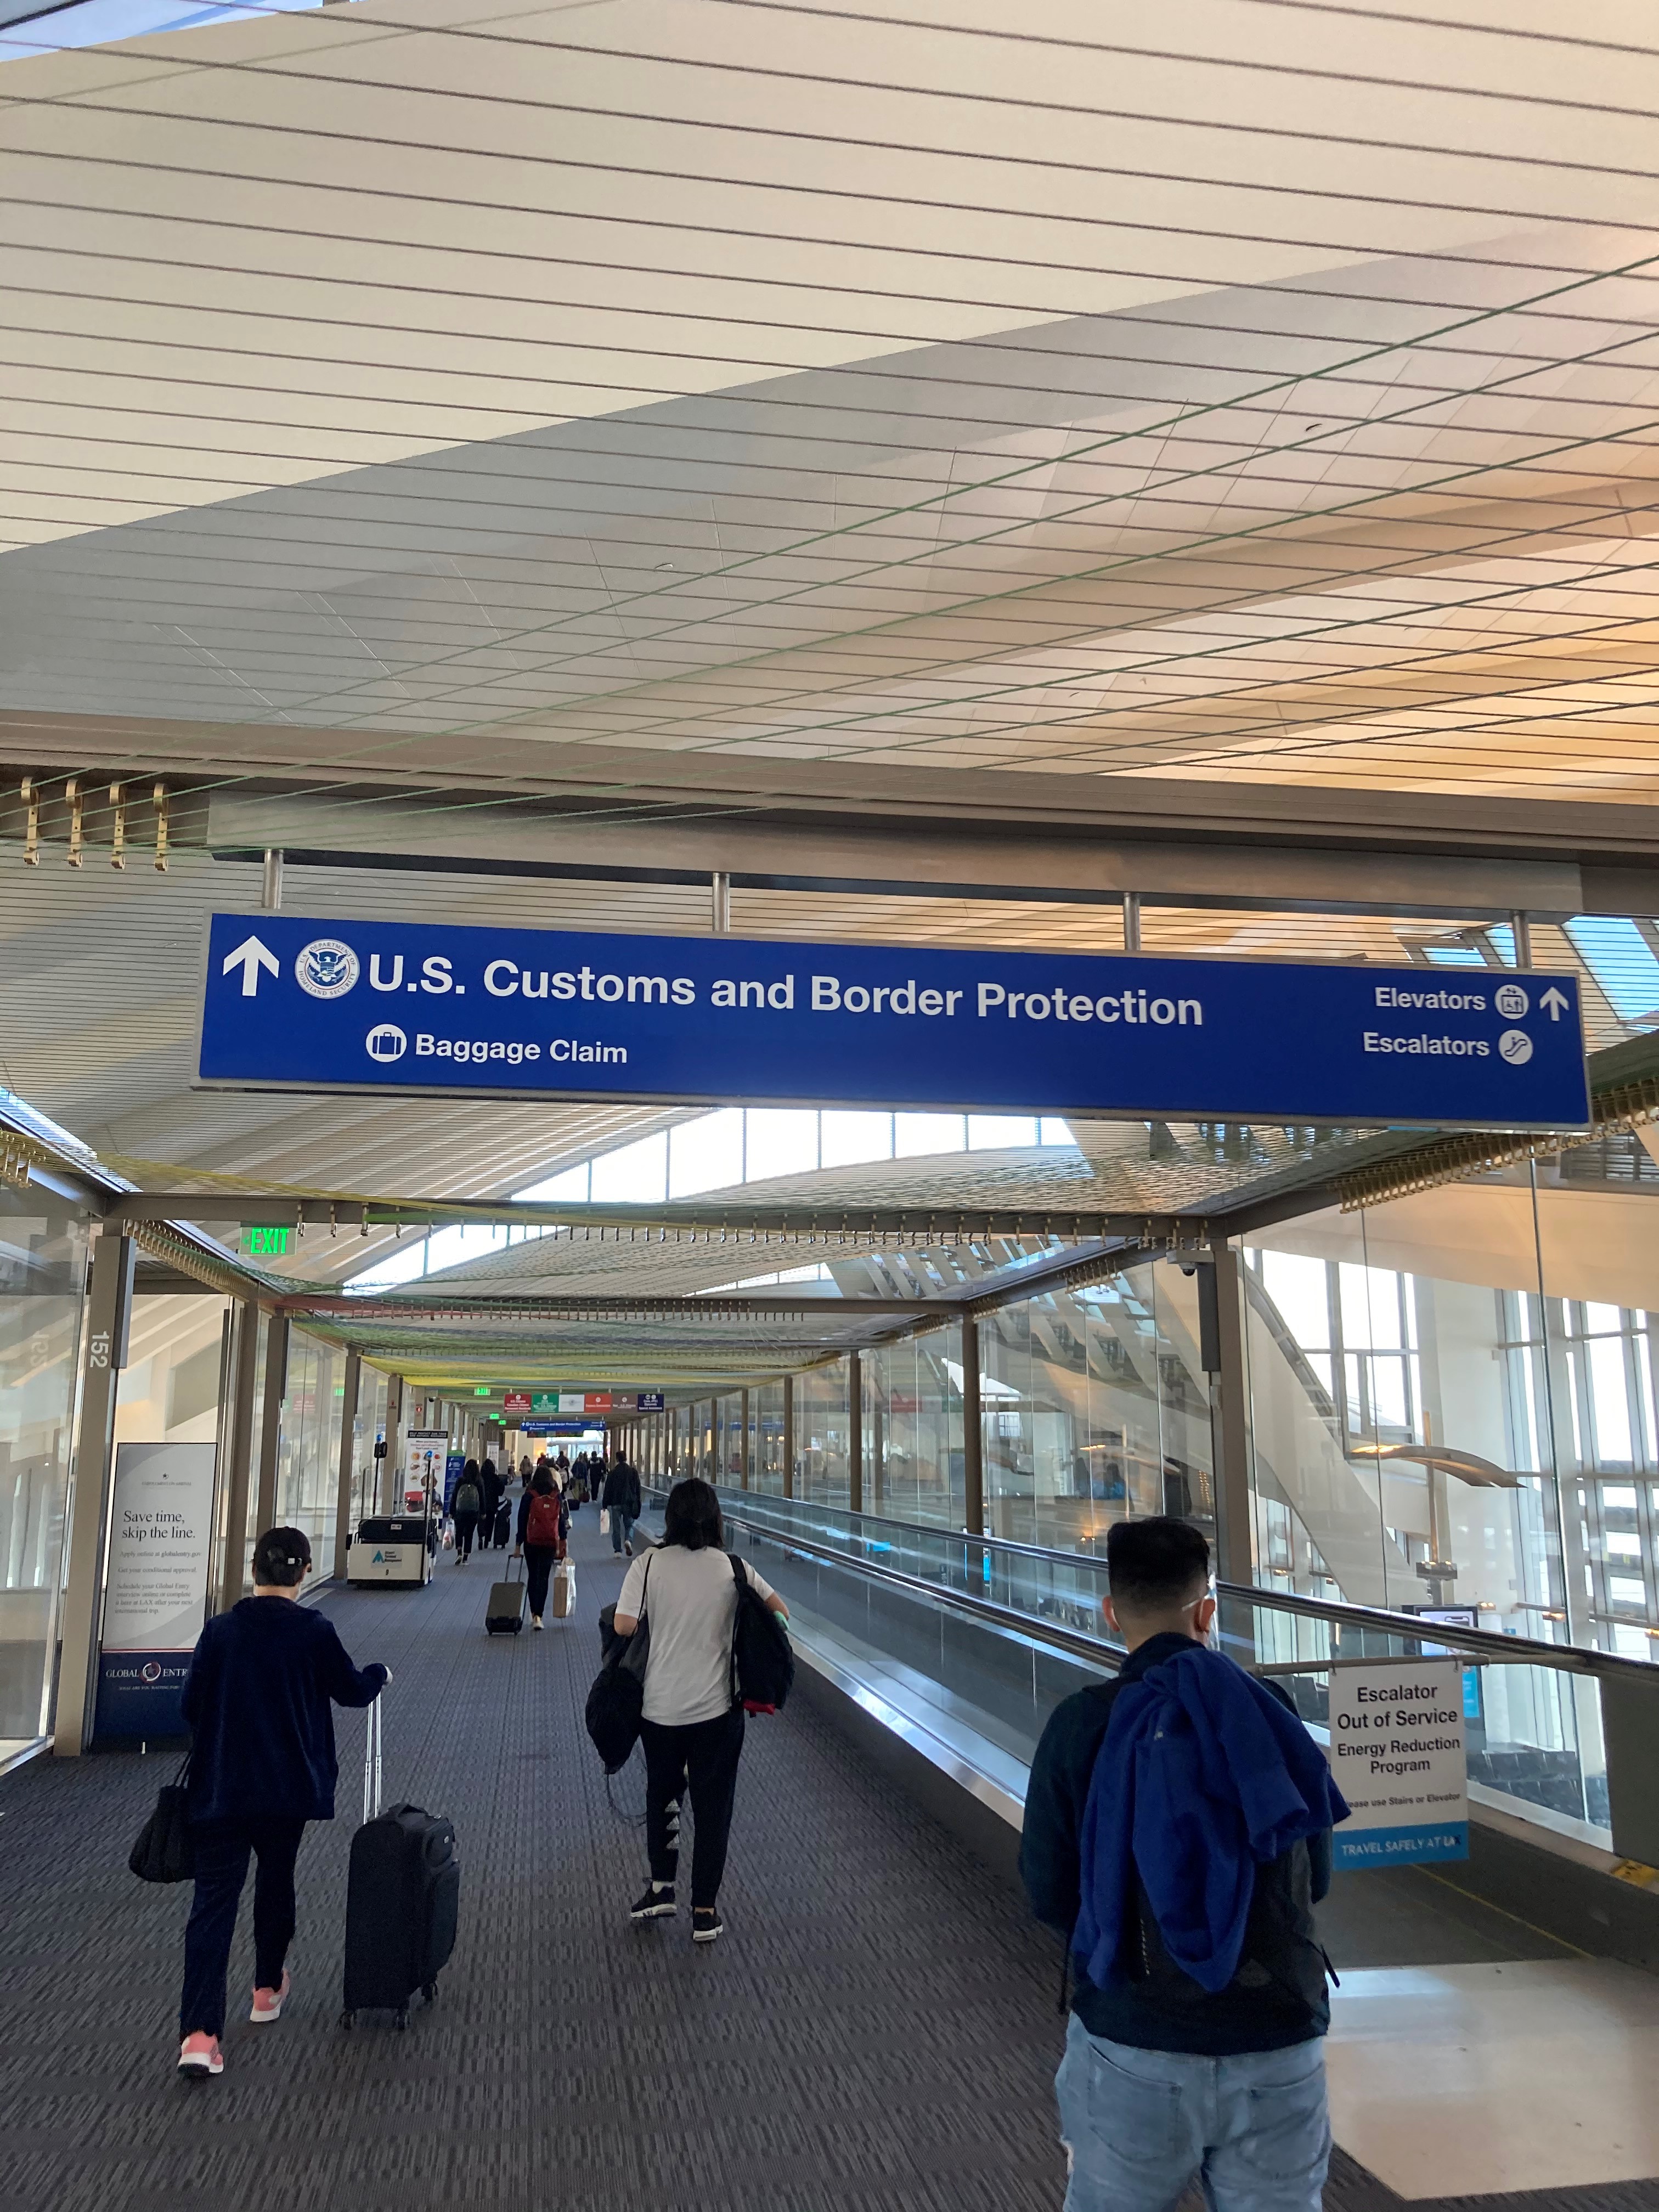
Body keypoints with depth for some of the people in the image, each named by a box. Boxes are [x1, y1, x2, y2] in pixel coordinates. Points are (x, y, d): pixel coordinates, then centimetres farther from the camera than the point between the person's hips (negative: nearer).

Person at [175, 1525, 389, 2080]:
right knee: (275, 1882, 22)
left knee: (213, 1899, 0)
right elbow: (352, 1690, 4)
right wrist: (381, 1674, 26)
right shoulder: (315, 1632, -10)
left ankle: (199, 2033, -11)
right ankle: (268, 1989, 37)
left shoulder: (219, 1631, -6)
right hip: (289, 1788, 0)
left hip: (219, 1789, 0)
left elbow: (191, 1706, 2)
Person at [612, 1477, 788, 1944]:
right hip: (716, 1709, -1)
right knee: (712, 1805, 10)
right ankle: (705, 1912, 16)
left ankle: (661, 1888, 28)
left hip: (659, 1707, 1)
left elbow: (624, 1626, -12)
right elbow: (780, 1612, 2)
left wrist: (661, 1623, 7)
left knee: (661, 1793, 23)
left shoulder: (648, 1564, -8)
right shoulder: (733, 1568, -7)